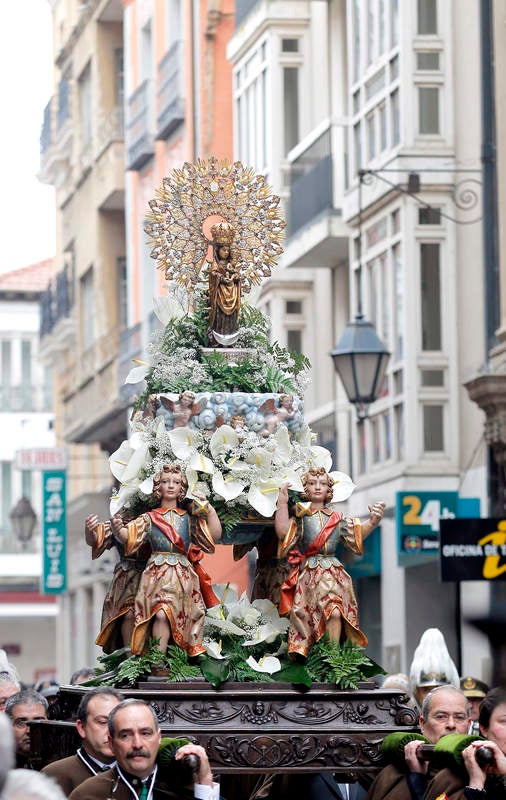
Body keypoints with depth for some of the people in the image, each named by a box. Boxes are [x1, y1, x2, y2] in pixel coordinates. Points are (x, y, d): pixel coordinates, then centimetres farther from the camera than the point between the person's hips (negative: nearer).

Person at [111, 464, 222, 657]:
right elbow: (128, 537, 2)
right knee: (161, 614, -24)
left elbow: (215, 535, 10)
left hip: (183, 576, 1)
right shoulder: (150, 518, 13)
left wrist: (209, 510, 8)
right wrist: (118, 530, -20)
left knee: (165, 613, -22)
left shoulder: (189, 518, 17)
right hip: (157, 574, -1)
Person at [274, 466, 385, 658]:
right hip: (309, 574, -1)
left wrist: (372, 522, -11)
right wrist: (282, 503, -5)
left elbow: (358, 534, 9)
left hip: (333, 572, 1)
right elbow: (282, 531, -2)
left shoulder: (336, 519, 18)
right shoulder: (300, 516, 12)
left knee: (334, 613, -21)